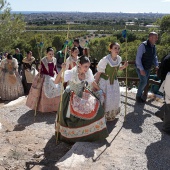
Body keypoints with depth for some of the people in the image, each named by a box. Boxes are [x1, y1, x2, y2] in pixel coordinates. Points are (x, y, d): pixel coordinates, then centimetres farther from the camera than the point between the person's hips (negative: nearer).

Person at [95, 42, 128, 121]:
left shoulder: (119, 59, -7)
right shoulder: (105, 60, -25)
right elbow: (99, 72, -17)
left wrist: (124, 66, -8)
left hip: (114, 82, 6)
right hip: (104, 82, -6)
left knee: (115, 99, 13)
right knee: (104, 99, -4)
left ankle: (112, 115, 37)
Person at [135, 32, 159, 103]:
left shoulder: (153, 46, 2)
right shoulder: (143, 45, -22)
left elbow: (154, 57, 15)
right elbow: (138, 58, -24)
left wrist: (156, 65, 1)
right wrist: (141, 69, -29)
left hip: (148, 68, 8)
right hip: (141, 68, -7)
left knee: (145, 82, 13)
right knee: (144, 82, -14)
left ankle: (140, 95, 31)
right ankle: (138, 96, 8)